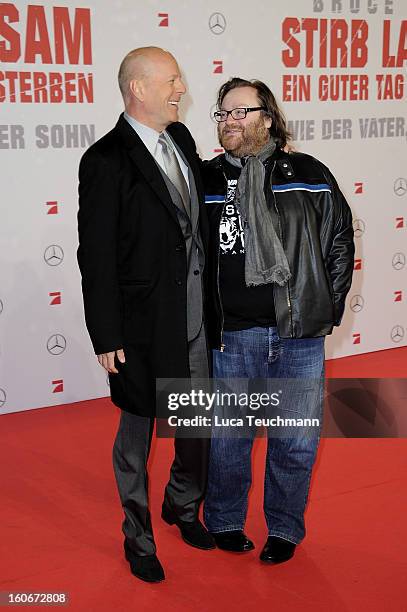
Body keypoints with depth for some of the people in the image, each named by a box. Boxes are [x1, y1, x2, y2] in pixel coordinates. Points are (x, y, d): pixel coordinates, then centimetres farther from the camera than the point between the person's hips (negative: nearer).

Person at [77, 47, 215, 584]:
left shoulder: (181, 138, 6)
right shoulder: (107, 160, -15)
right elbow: (96, 256, -14)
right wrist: (106, 337, -14)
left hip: (196, 314, 7)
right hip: (145, 323, -6)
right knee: (137, 431, 11)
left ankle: (183, 505, 44)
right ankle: (138, 536, 32)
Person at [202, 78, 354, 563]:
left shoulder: (309, 176, 0)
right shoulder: (205, 180, 3)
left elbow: (339, 244, 6)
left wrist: (327, 309, 2)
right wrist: (204, 320, 3)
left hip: (300, 334, 0)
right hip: (231, 336, 0)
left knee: (296, 440, 10)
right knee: (229, 435, 11)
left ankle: (284, 528, 31)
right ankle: (224, 522, 33)